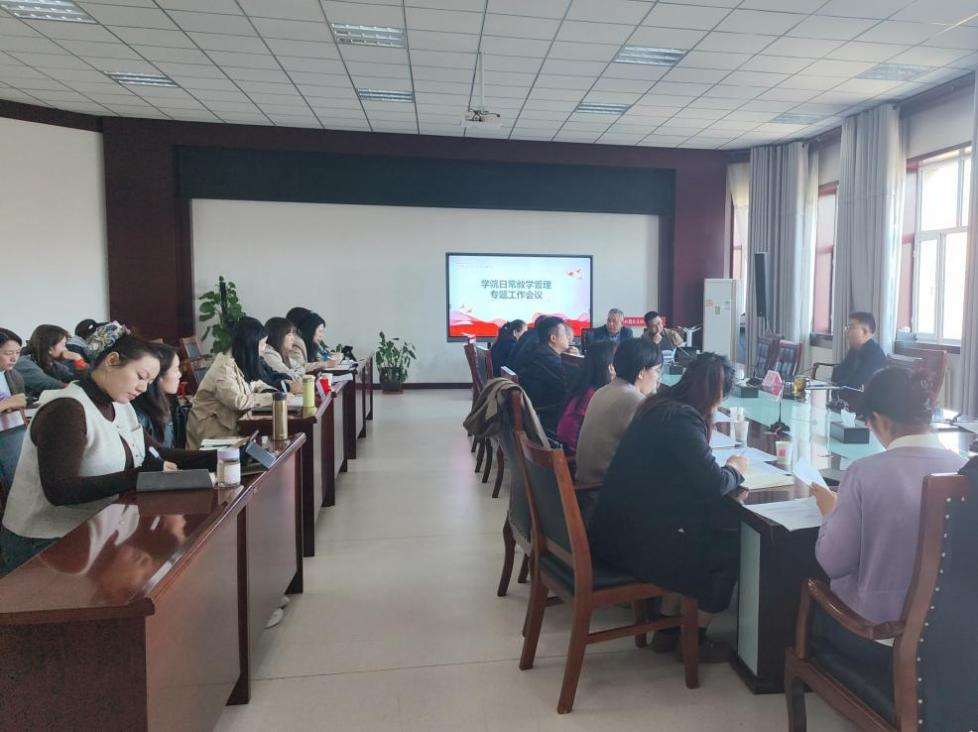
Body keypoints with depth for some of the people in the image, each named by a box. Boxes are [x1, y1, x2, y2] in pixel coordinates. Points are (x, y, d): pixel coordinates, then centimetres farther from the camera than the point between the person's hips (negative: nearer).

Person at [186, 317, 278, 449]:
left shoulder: (243, 362, 2)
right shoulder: (224, 368, -23)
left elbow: (255, 383, 14)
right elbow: (239, 402, -30)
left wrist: (274, 393, -7)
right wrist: (272, 398, -24)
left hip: (229, 420, 8)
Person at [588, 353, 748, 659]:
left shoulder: (660, 404, 8)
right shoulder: (681, 419, -20)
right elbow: (713, 484, -21)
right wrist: (734, 468, -1)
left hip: (619, 526, 9)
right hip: (633, 540, -9)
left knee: (705, 531, 20)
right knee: (731, 547, 6)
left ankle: (668, 626, 26)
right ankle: (695, 638, 21)